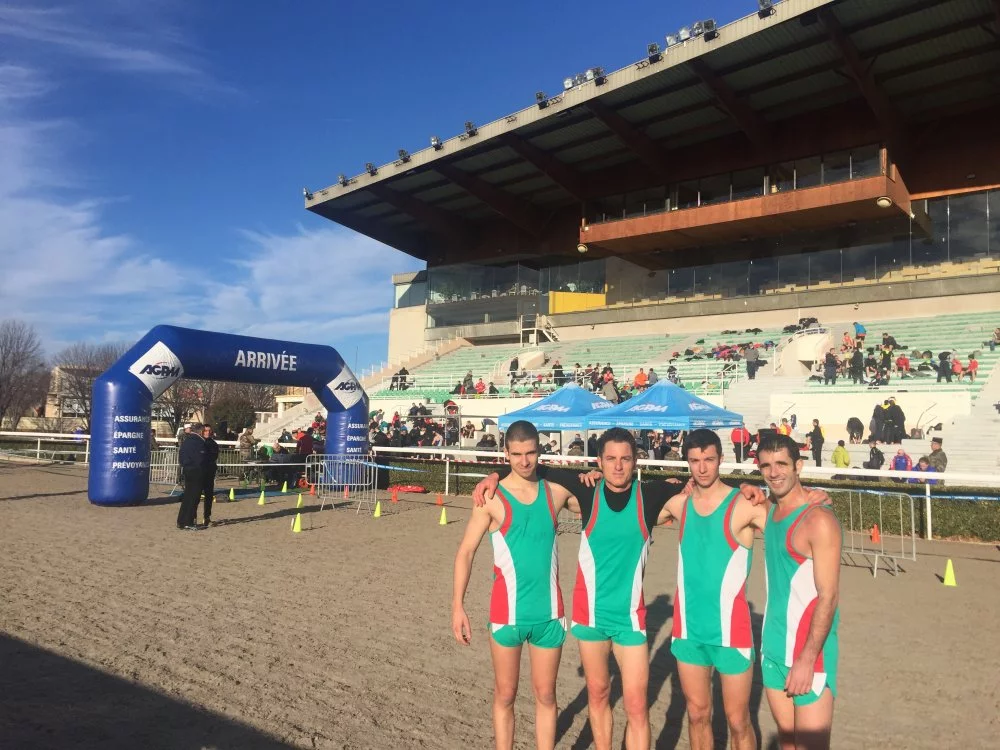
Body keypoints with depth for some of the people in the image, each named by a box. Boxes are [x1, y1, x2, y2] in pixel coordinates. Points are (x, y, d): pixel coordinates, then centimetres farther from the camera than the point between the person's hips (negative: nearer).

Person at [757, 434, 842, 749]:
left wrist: (806, 659, -20)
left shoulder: (818, 520, -16)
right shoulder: (770, 511, 7)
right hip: (773, 648, 7)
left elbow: (828, 597, -17)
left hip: (808, 652, -7)